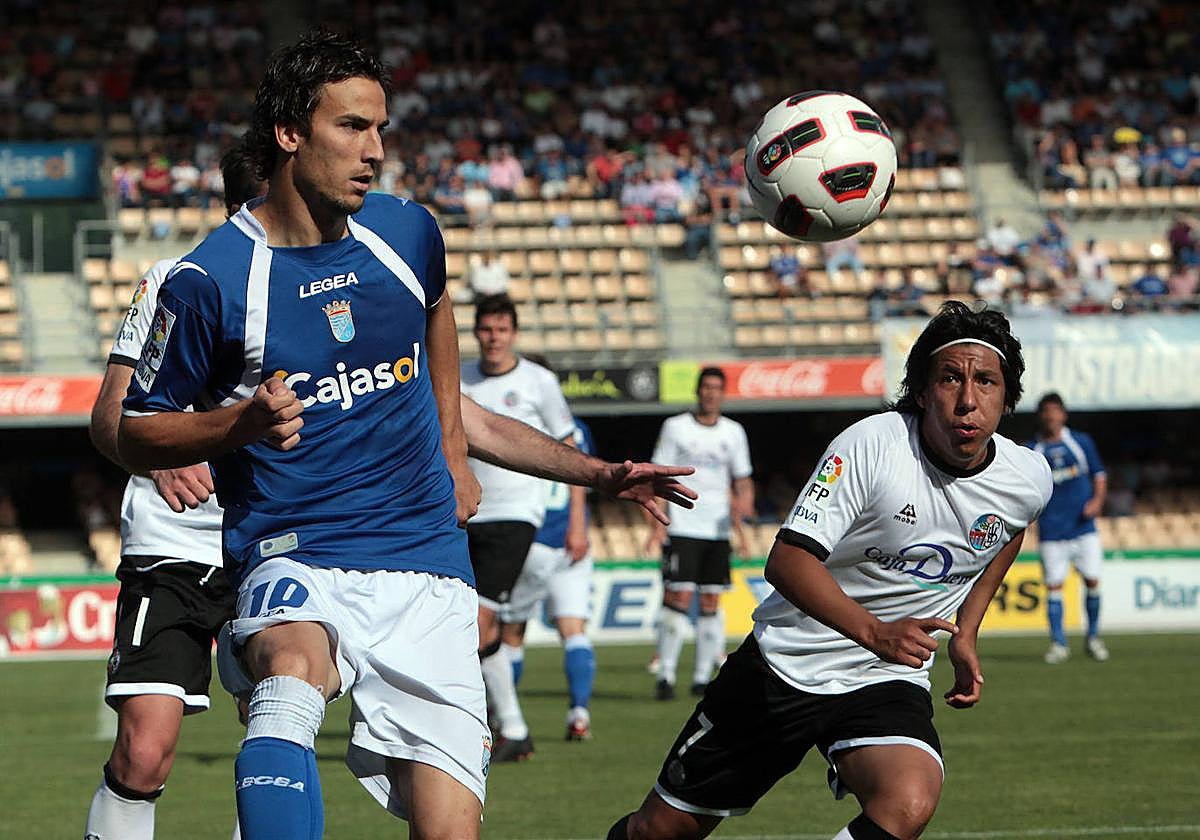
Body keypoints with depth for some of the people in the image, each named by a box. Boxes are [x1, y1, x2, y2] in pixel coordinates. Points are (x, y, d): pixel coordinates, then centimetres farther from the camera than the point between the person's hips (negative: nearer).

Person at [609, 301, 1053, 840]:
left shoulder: (1028, 480, -7)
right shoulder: (871, 446, -21)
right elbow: (788, 560, -27)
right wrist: (875, 633, -41)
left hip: (887, 684, 2)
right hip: (785, 663, -2)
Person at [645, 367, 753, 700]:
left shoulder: (733, 432, 11)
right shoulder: (675, 427, 2)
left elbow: (742, 481, 17)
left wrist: (743, 504, -5)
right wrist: (657, 524, -9)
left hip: (718, 529, 3)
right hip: (682, 527, -3)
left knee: (711, 602, 2)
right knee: (677, 597, -10)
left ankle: (703, 677, 6)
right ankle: (666, 675, -7)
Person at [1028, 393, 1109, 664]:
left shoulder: (1081, 441, 6)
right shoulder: (1032, 451, 3)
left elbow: (1099, 474, 12)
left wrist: (1097, 500, -5)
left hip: (1084, 527, 1)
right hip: (1052, 530, -1)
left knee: (1092, 581, -2)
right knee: (1054, 586, -4)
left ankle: (1093, 637, 16)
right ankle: (1058, 644, 5)